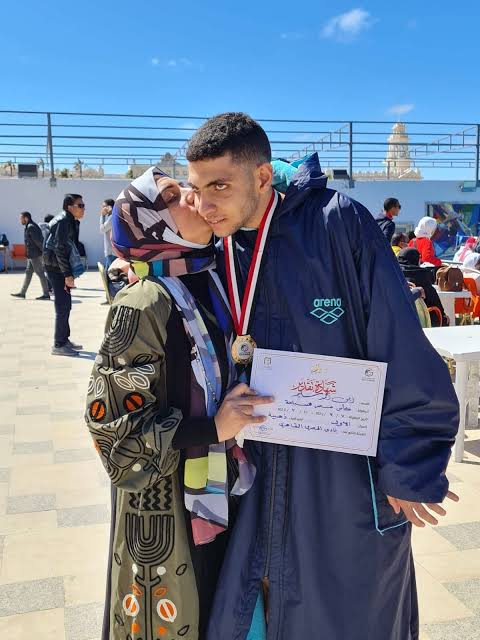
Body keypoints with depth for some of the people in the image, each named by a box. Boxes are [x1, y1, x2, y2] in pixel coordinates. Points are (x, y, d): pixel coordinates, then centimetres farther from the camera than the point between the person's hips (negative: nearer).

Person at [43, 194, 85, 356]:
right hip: (56, 268, -10)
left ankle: (64, 340, 24)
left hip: (60, 267, 10)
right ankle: (59, 345, -2)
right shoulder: (63, 221, -16)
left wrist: (68, 273, 15)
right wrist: (68, 275, -22)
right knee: (63, 306, -7)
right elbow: (59, 250, -22)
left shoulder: (70, 221, 13)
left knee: (65, 305, 15)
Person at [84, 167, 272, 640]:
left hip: (225, 495, 7)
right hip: (168, 511, -6)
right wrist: (211, 429, -24)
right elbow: (113, 426, -19)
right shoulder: (143, 306, -20)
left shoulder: (215, 286, 3)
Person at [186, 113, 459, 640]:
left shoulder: (338, 223, -16)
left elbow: (402, 348, -17)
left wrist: (408, 468, -14)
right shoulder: (218, 253, 1)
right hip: (264, 477, 5)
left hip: (350, 476, -4)